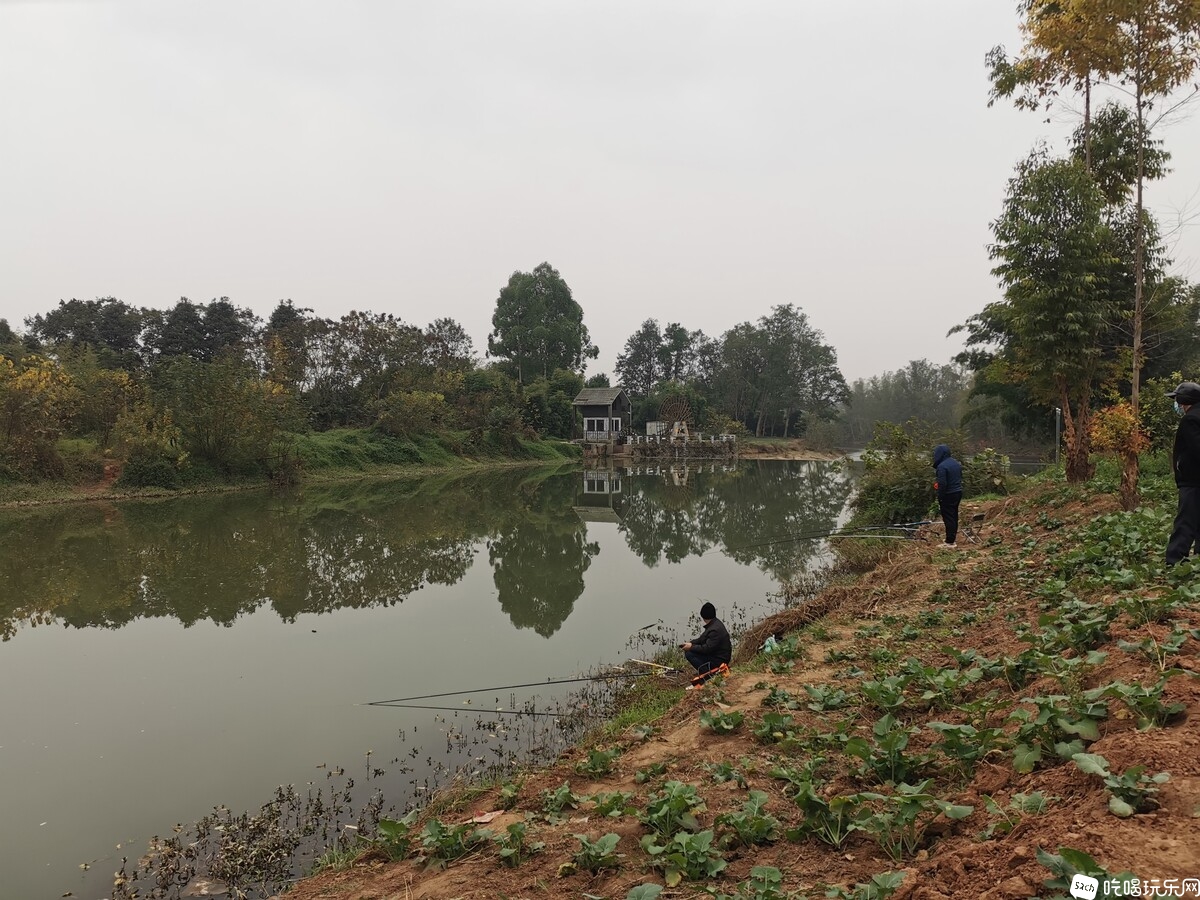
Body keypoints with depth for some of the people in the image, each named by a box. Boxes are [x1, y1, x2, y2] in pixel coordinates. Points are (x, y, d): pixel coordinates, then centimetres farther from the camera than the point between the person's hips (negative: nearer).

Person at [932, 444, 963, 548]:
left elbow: (942, 484, -22)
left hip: (948, 495, -9)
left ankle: (950, 542, 0)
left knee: (948, 518, -3)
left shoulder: (942, 466, -20)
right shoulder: (956, 463, 9)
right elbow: (960, 478, 17)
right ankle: (952, 538, 26)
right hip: (958, 492, 9)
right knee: (954, 517, 17)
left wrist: (940, 499, -14)